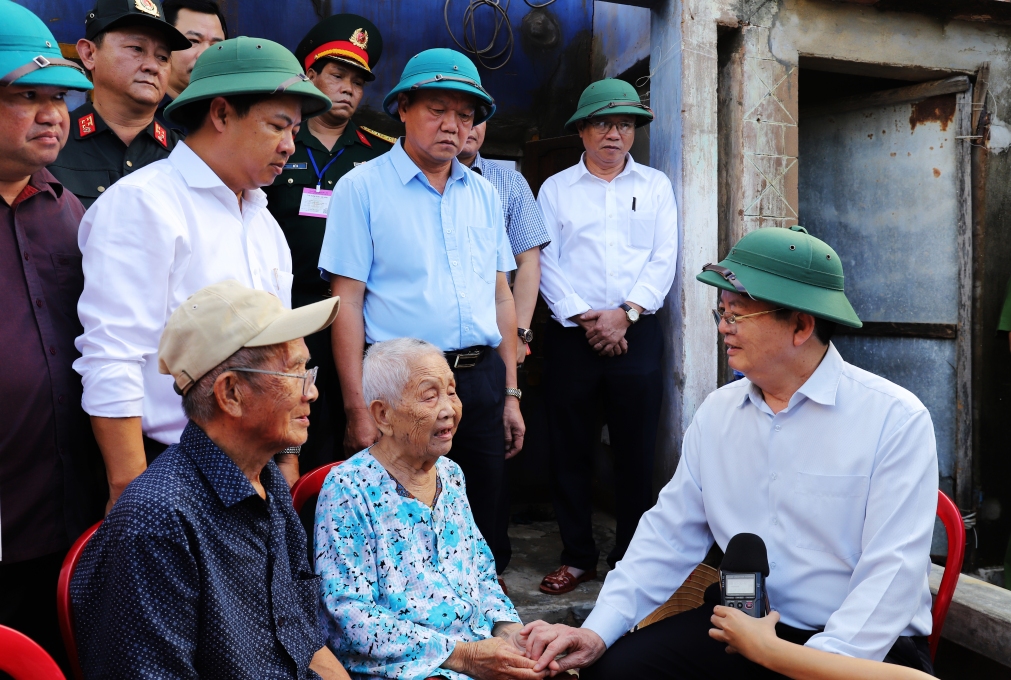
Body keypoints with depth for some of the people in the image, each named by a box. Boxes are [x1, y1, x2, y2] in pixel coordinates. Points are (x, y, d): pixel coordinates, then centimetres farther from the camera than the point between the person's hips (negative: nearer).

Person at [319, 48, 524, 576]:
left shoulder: (483, 194, 13)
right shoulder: (363, 187, -3)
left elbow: (501, 296, 15)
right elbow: (347, 302, -8)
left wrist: (510, 394, 11)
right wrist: (358, 409, -13)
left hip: (481, 381, 5)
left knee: (483, 530, 13)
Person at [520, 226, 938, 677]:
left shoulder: (896, 420, -10)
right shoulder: (717, 412, 5)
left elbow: (892, 568, -16)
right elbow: (669, 535, 6)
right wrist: (599, 629, -5)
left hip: (865, 643, -3)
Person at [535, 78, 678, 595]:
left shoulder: (655, 186, 13)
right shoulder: (556, 188, 10)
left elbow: (664, 259, 3)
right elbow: (546, 262, 1)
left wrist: (626, 313, -10)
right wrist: (584, 317, -10)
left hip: (636, 333, 0)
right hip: (571, 335, 0)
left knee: (636, 449, 3)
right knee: (569, 449, 3)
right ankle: (577, 557, 16)